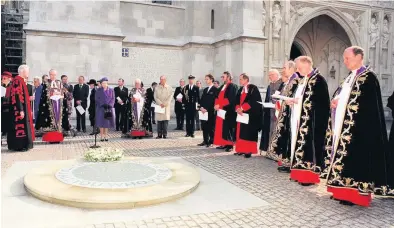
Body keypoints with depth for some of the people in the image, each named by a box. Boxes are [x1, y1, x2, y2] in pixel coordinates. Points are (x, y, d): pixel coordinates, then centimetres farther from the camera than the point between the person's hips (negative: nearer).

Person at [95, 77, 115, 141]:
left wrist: (109, 105, -13)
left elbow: (113, 99, 3)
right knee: (101, 122, -3)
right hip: (101, 108, -1)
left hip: (108, 108, 1)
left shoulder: (111, 90, 7)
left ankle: (106, 135, 10)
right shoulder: (98, 90, 3)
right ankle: (102, 136, 3)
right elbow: (96, 99, -1)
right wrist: (103, 105, -14)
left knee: (107, 122, 3)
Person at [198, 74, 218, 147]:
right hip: (203, 111, 7)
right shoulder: (205, 90, 20)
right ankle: (205, 141, 15)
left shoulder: (215, 89, -5)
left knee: (211, 127, -2)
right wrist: (201, 107, -2)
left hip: (210, 111, -7)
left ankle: (211, 141, 5)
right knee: (204, 126, 8)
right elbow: (202, 100, 16)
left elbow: (214, 100, -13)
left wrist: (207, 109, -15)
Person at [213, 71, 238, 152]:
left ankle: (229, 145, 0)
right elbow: (217, 97, 16)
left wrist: (219, 105, -18)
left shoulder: (233, 86, -8)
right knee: (221, 128, 8)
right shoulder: (222, 87, 19)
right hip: (220, 109, 8)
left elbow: (230, 99, -19)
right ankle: (224, 144, 15)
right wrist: (216, 105, -3)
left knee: (228, 128, -5)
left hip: (228, 110, -8)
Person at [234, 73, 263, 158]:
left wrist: (242, 108, -19)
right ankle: (241, 149, 14)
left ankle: (249, 151, 0)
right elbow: (237, 100, 11)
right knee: (241, 132, 7)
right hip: (241, 113, 7)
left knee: (249, 133, -5)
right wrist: (238, 108, -9)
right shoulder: (241, 89, 16)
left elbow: (253, 101, -18)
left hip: (251, 114, -7)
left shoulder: (253, 88, -7)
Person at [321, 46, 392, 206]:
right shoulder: (350, 77, 18)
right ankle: (344, 190, 19)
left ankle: (355, 194, 4)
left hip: (357, 128, -9)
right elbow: (339, 97, 19)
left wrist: (341, 102, -15)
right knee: (343, 154, 10)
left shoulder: (369, 77, -9)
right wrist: (335, 102, -3)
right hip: (343, 127, 9)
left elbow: (369, 105, -17)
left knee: (355, 157, -5)